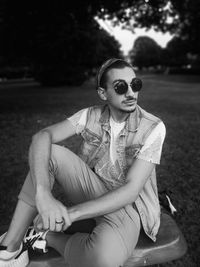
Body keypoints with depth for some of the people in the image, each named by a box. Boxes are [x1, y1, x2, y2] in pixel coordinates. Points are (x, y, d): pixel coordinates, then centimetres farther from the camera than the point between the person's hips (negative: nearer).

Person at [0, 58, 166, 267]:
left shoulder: (153, 128, -18)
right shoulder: (90, 116, -8)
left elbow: (131, 189, -24)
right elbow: (42, 137, -20)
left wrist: (71, 213, -32)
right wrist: (43, 193, -38)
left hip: (127, 204, -3)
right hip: (93, 189, 3)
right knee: (48, 153, -20)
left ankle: (49, 237, -4)